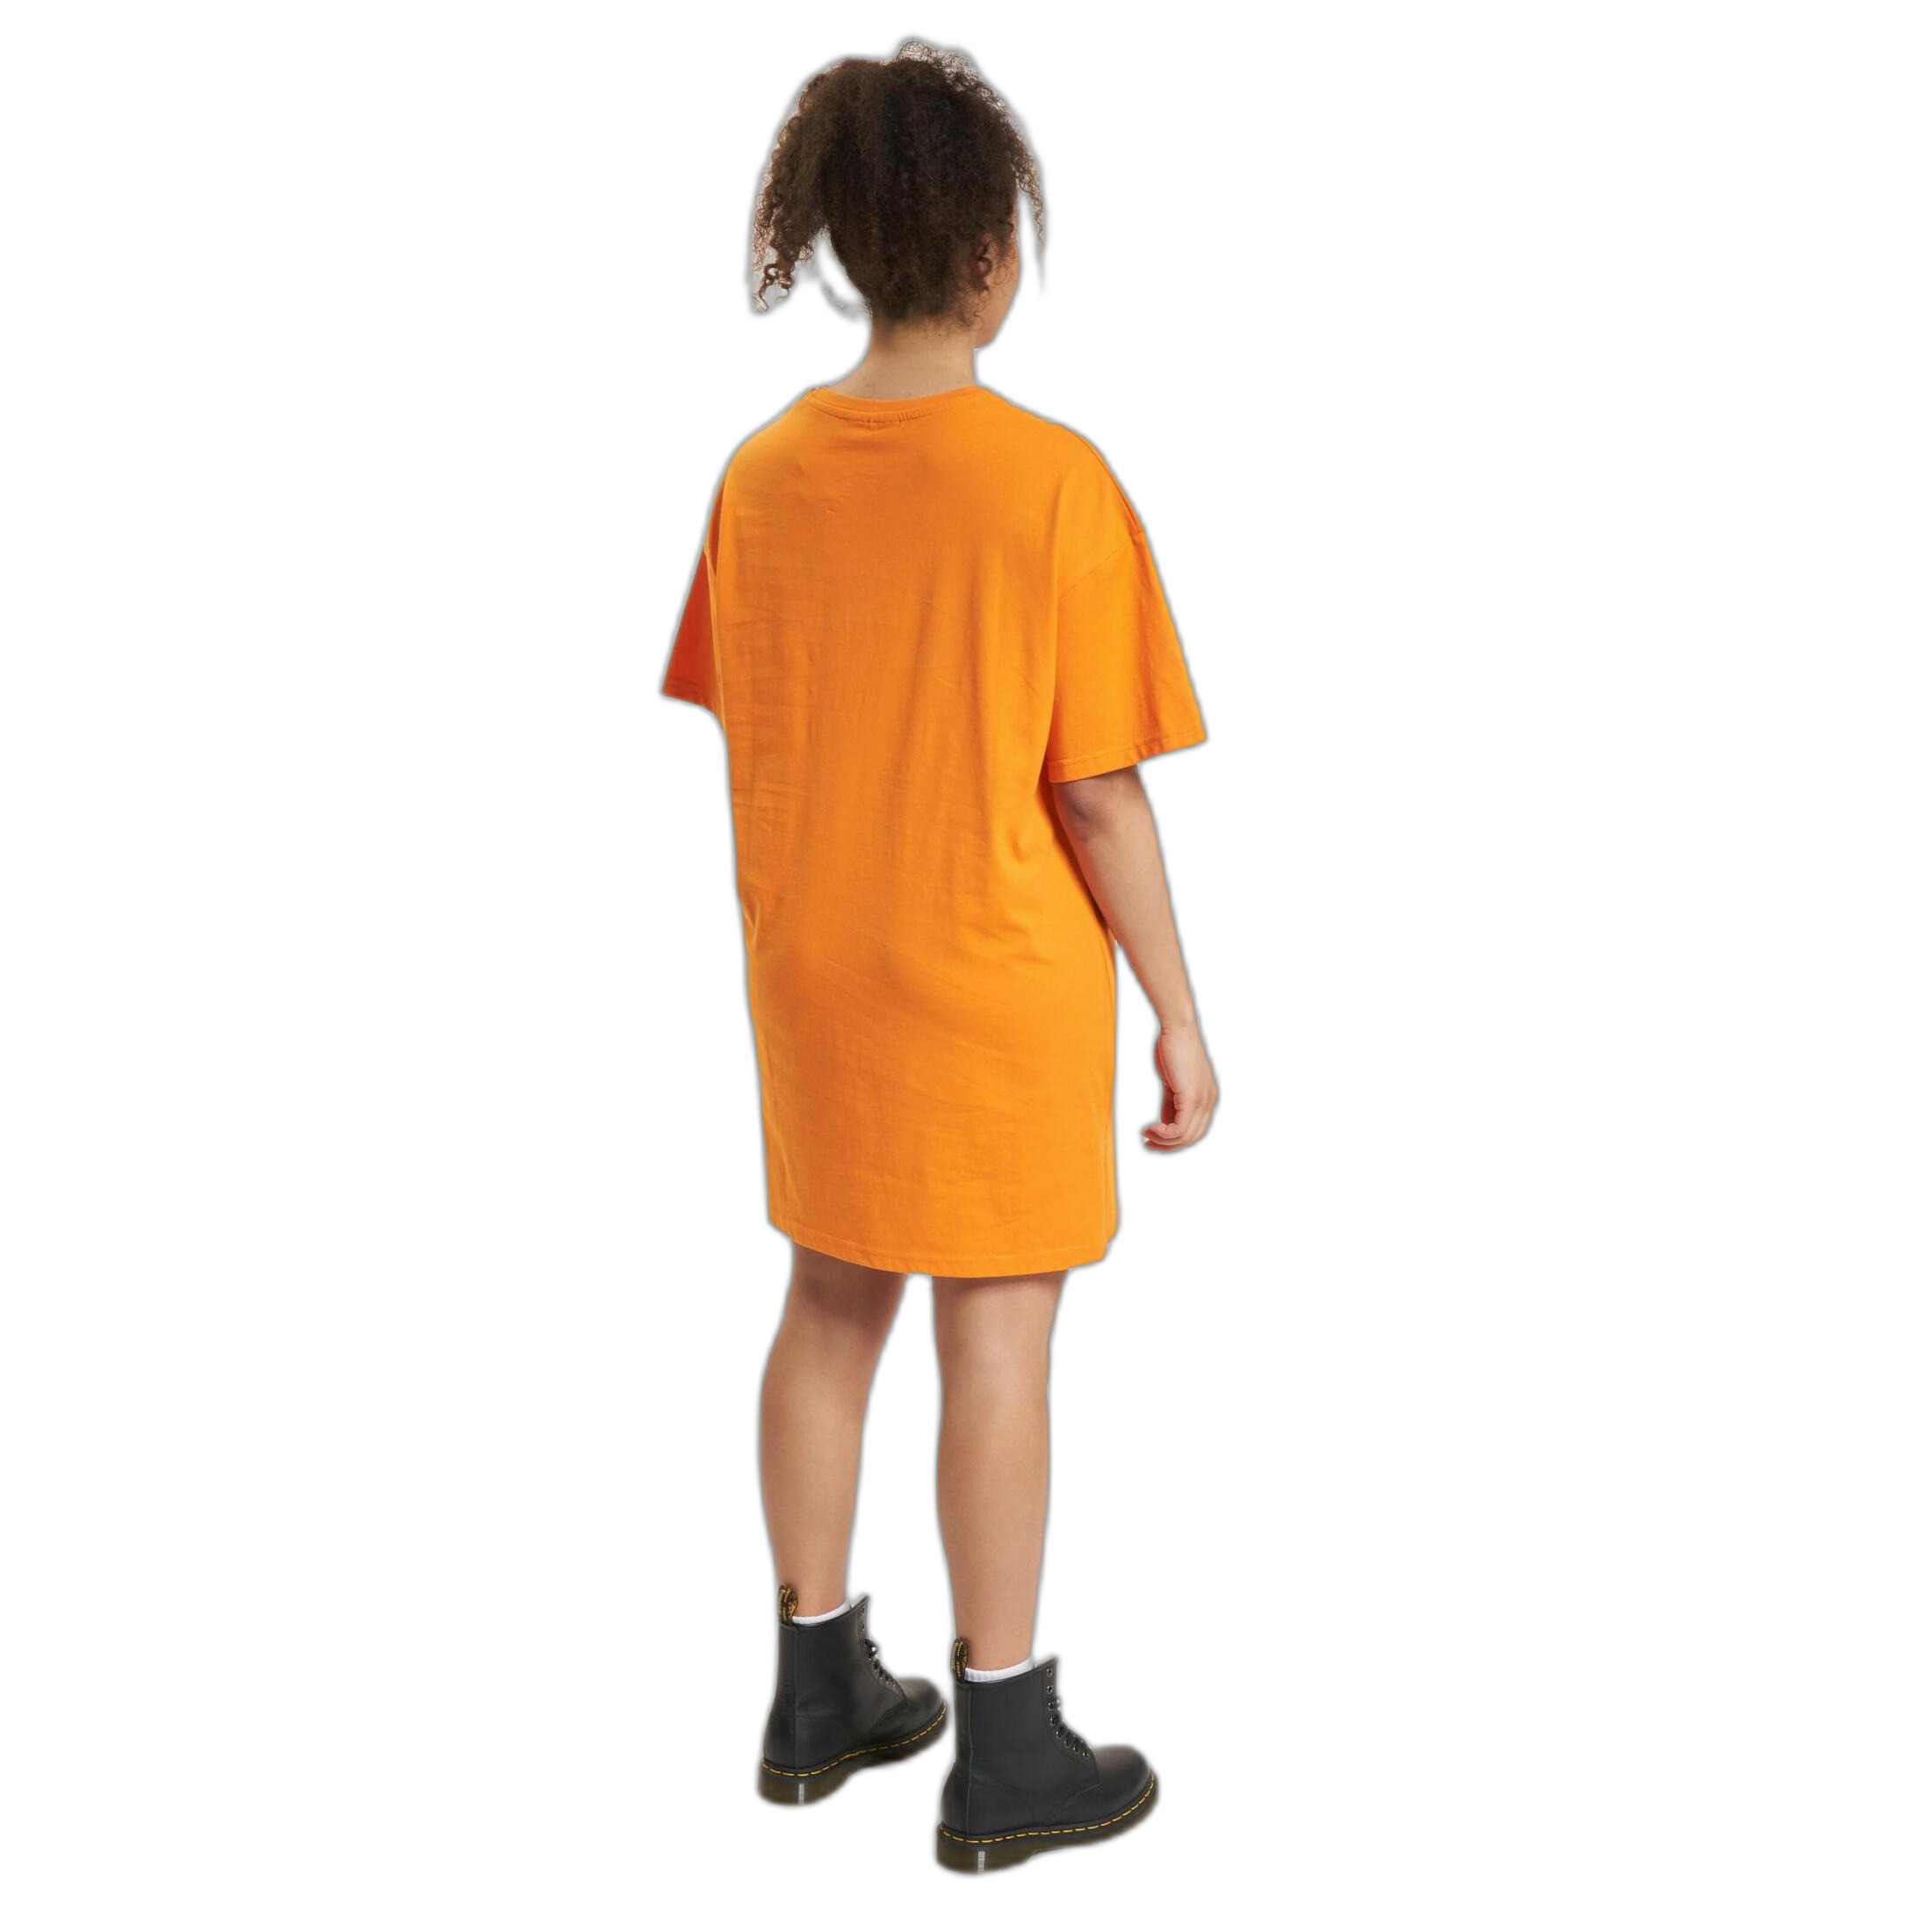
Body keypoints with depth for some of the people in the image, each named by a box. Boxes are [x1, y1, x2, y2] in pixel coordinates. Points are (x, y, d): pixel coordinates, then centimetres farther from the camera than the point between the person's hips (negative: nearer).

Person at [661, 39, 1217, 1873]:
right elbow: (1098, 792, -15)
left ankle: (819, 1695, 32)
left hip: (814, 974, 6)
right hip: (998, 982, -5)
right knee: (998, 1341, 6)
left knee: (829, 1310, 17)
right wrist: (1178, 1013, -5)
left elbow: (744, 758, 5)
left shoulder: (763, 471, -1)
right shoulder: (1052, 482, -17)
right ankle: (1006, 1757, 21)